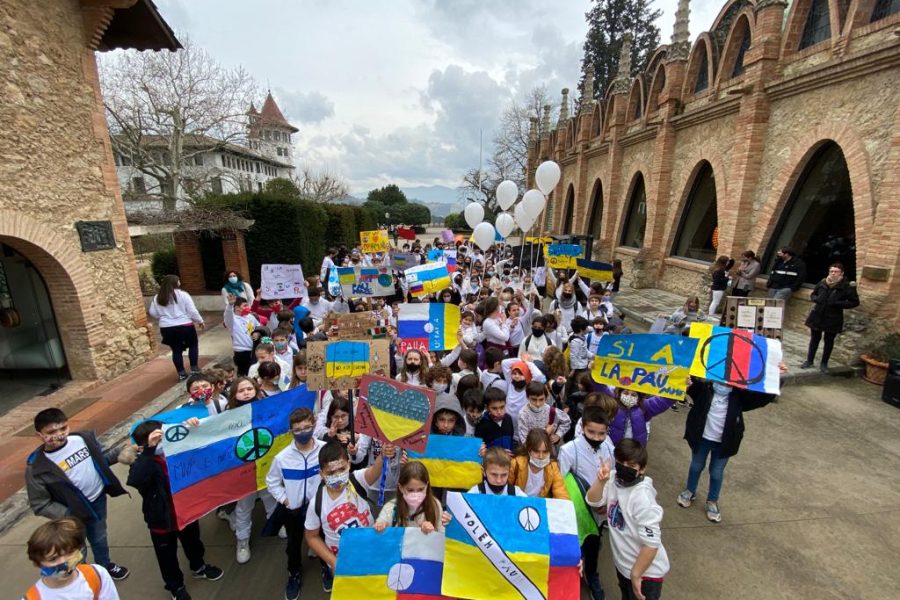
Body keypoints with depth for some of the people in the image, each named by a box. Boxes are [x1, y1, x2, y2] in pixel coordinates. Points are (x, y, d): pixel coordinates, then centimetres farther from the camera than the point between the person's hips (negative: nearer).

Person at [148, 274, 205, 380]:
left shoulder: (157, 298, 5)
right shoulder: (183, 295, -9)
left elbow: (152, 313, 12)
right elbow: (192, 311, -9)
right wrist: (200, 321, 4)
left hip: (167, 328, 4)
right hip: (185, 326, -4)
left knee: (176, 350, 13)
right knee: (193, 345, 17)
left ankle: (181, 373, 16)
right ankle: (194, 368, 16)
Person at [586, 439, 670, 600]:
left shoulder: (643, 499, -31)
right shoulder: (614, 478, -11)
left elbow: (651, 543, -27)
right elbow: (593, 501, -9)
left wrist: (635, 575, -17)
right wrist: (600, 481, -28)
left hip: (646, 571, -7)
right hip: (622, 563, 7)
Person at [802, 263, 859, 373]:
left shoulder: (847, 286, -8)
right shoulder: (822, 283, 0)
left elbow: (855, 302, -6)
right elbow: (813, 294, 15)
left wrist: (838, 304, -19)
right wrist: (815, 299, -7)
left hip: (833, 319, -2)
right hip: (817, 316, 2)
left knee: (829, 341, 10)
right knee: (814, 339, 12)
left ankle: (824, 363, 22)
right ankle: (809, 360, 22)